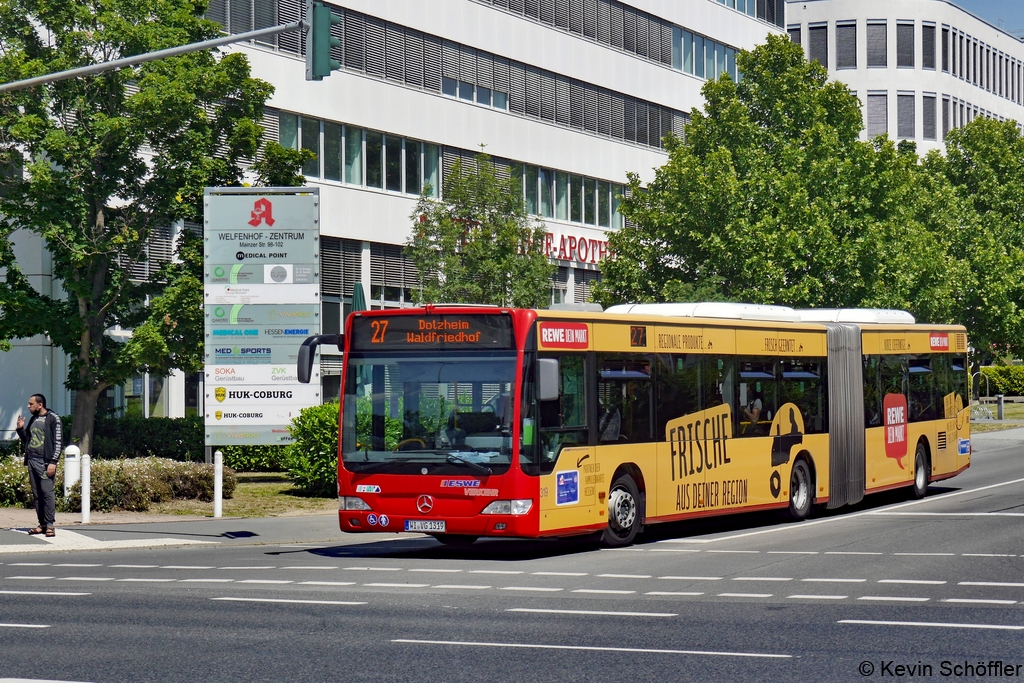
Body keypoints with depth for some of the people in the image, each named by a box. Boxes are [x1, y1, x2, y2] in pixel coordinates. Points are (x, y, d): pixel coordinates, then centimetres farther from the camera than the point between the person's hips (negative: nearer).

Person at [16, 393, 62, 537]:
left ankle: (50, 525, -12)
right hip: (32, 461, 7)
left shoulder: (53, 418, -2)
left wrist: (53, 462, -15)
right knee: (36, 494, 5)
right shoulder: (33, 420, 19)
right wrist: (21, 429, 8)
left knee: (47, 492, -12)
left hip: (45, 462, -7)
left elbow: (58, 441, -8)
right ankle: (42, 524, 7)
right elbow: (26, 441, 26)